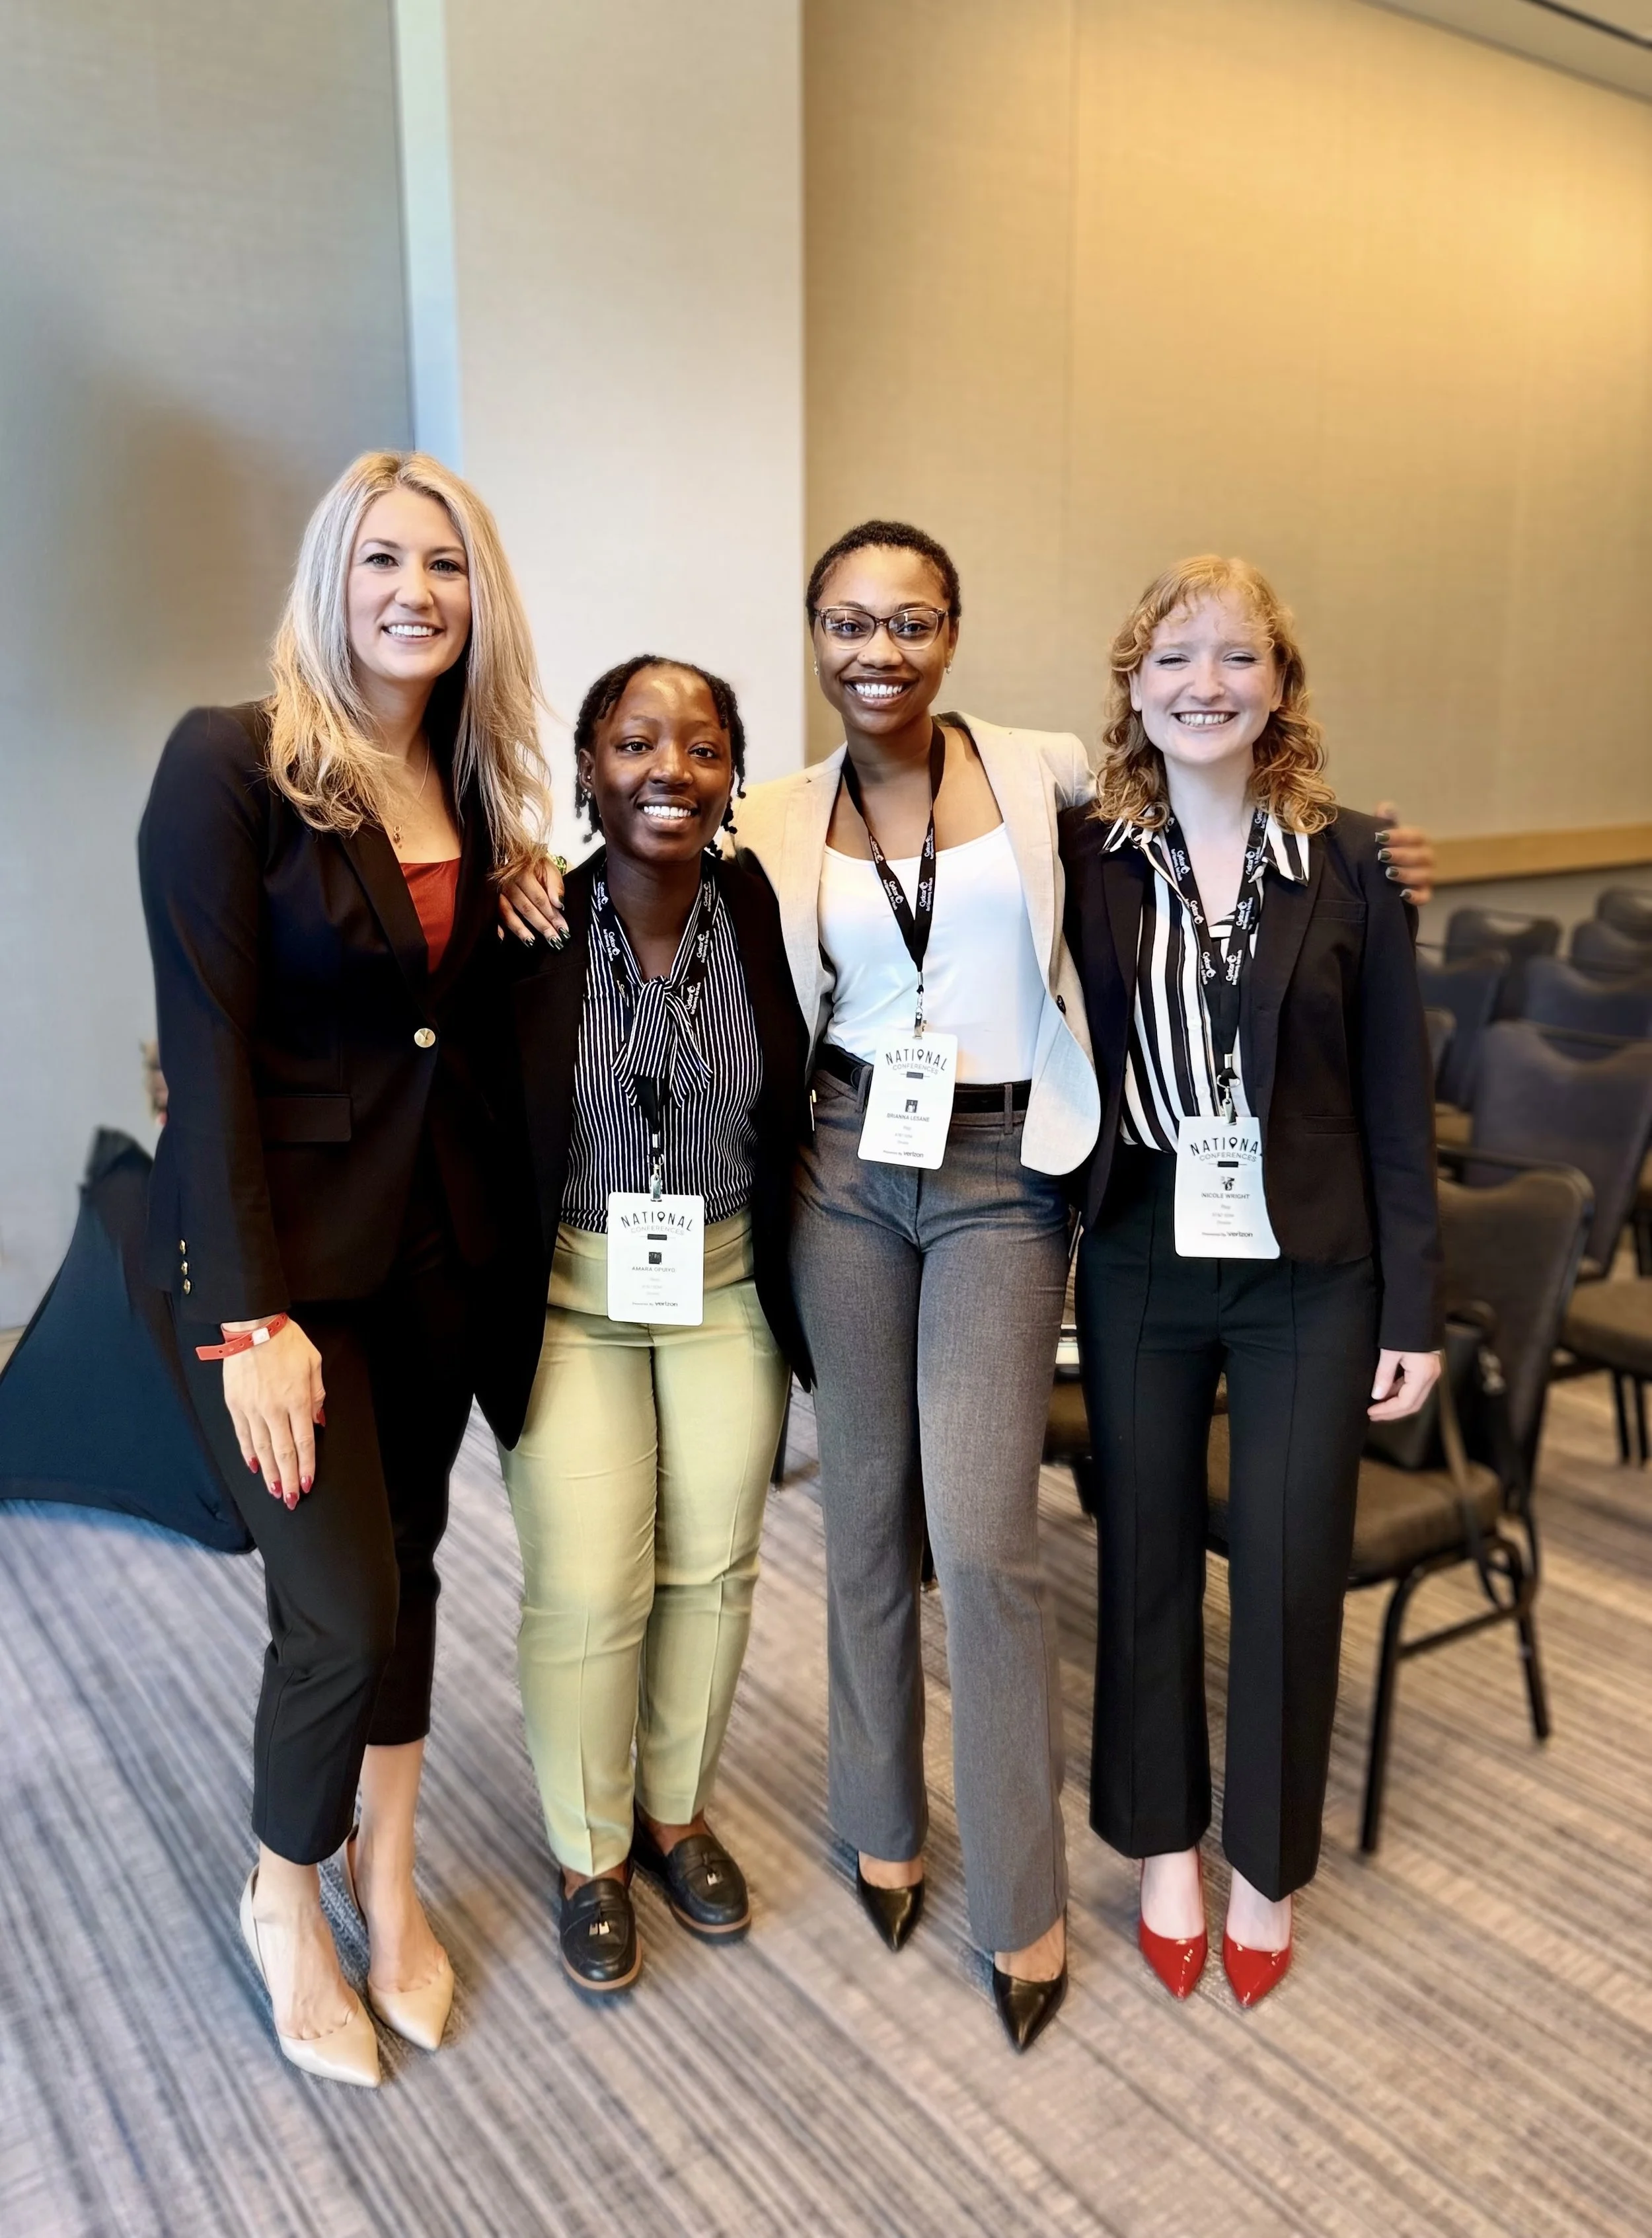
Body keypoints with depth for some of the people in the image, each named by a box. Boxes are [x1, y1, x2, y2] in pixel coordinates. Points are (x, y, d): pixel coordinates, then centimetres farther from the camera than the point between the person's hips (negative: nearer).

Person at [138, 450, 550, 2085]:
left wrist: (500, 1245, 5)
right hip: (276, 1244, -5)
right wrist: (249, 1316, -19)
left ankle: (388, 1876, 38)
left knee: (406, 1564, 15)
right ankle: (283, 1898, 28)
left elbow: (474, 1037, 9)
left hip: (434, 1239, 6)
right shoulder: (231, 764, -12)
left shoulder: (473, 792, 7)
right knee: (344, 1606, -3)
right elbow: (207, 1044, -16)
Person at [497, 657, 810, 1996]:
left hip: (728, 1287, 2)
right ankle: (591, 1858, 28)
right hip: (569, 1293, -2)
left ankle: (677, 1813, 38)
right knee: (587, 1588, 1)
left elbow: (801, 1104, 0)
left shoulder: (765, 914, -10)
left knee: (711, 1568, 12)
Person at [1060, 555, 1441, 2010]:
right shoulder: (1085, 855, -3)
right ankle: (1165, 1842, 36)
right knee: (1146, 1556, 13)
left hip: (1311, 1273, 0)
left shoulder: (1351, 862, -4)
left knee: (1291, 1571, 8)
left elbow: (1397, 1098, -2)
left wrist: (1413, 1309, -2)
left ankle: (1267, 1860, 33)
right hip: (1139, 1266, 1)